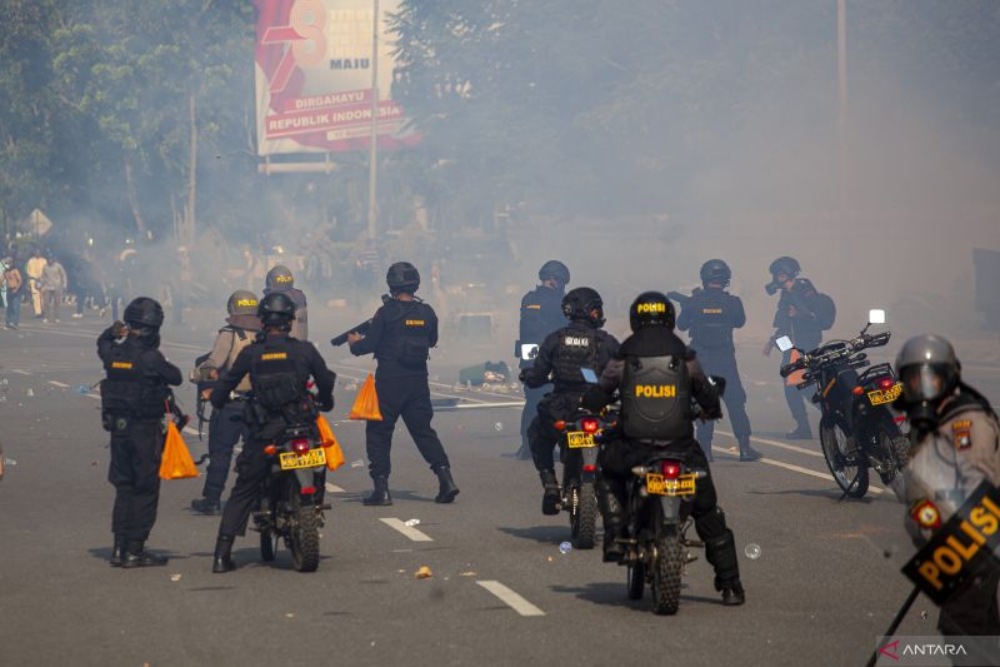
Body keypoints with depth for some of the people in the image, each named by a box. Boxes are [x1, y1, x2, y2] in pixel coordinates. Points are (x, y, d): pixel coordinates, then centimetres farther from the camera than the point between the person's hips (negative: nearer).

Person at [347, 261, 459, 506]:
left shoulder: (386, 313, -11)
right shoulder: (426, 313, 3)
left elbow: (370, 344, -8)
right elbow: (432, 341, 17)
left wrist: (355, 343, 13)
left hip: (390, 380, -4)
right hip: (418, 380, 4)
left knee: (378, 432, 6)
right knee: (423, 430, 12)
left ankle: (381, 488, 0)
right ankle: (445, 477, -4)